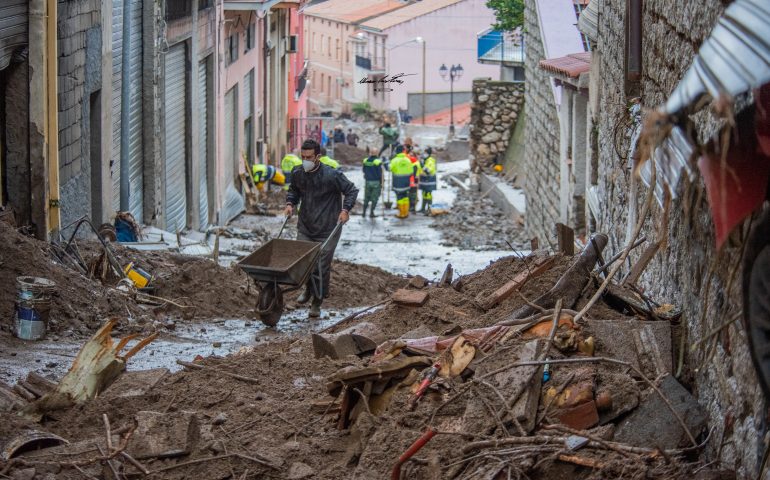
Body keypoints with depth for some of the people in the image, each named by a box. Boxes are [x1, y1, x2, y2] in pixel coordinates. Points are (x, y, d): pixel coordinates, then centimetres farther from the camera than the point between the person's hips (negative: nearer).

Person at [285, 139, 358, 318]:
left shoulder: (332, 175, -16)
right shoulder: (297, 173, -1)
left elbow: (351, 191, -3)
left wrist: (345, 209, -14)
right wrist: (290, 203, 2)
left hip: (327, 230, -4)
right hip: (305, 227, 4)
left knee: (322, 266, -3)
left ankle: (317, 303, 13)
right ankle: (309, 288, 36)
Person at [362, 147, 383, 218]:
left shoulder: (365, 161, -1)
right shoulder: (378, 162, -16)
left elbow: (364, 171, 10)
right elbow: (380, 173, -14)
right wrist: (381, 183, -6)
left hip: (367, 181, 4)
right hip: (376, 182, -4)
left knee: (366, 198, 16)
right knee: (374, 198, 4)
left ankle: (364, 212, 19)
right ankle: (371, 213, 3)